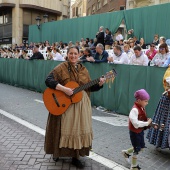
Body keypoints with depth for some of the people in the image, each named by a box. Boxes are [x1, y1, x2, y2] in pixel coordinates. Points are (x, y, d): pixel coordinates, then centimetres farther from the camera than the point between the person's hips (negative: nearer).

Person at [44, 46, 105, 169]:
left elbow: (89, 87, 10)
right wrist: (64, 89, -26)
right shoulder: (61, 68, -6)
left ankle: (76, 157, 22)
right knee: (64, 129, 8)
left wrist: (99, 84, -8)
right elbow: (48, 80, -17)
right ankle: (57, 152, 32)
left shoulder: (83, 70, 8)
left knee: (79, 129, 8)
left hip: (81, 105, 4)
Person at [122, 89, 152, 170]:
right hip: (135, 132, -9)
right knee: (136, 150, 7)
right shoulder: (135, 109, -30)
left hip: (140, 131, 9)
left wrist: (150, 123, -6)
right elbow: (136, 123, -37)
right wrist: (147, 123, -28)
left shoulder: (142, 108, 0)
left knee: (141, 147, 23)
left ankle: (126, 152, 44)